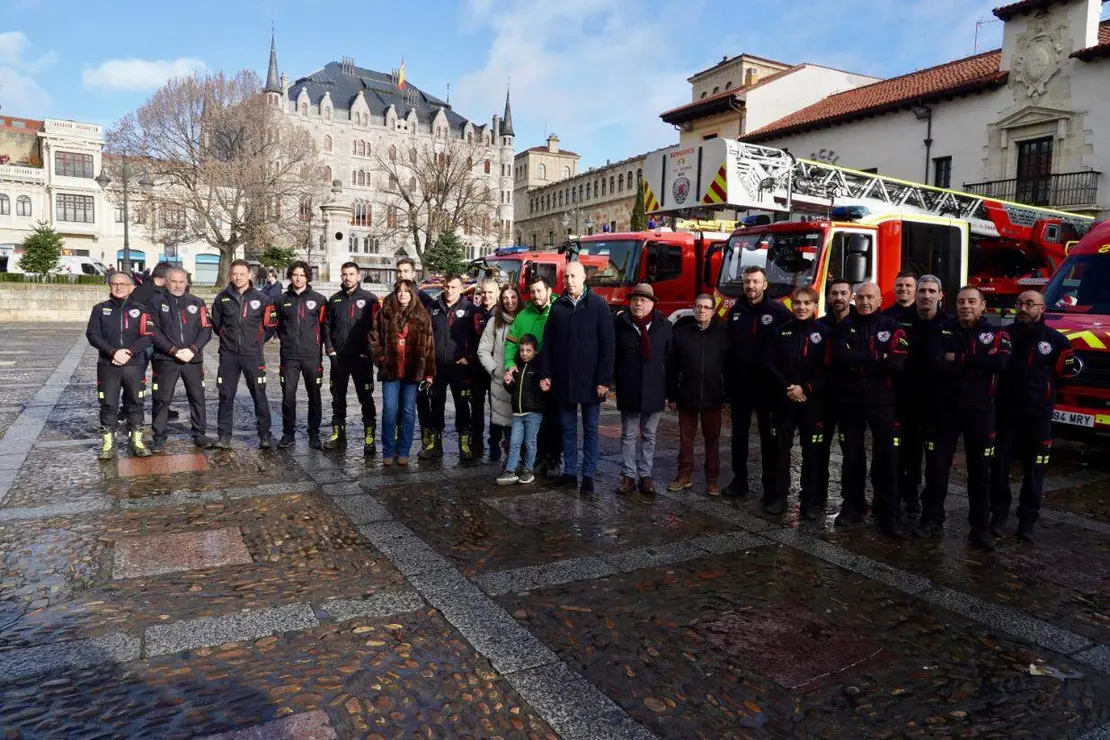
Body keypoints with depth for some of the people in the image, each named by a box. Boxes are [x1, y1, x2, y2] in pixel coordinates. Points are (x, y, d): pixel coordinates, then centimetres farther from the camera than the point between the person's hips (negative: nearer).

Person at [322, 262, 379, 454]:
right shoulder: (334, 300, 12)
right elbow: (327, 326, 14)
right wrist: (330, 348, 2)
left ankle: (369, 438, 4)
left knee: (366, 398, -1)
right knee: (337, 397, 11)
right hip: (338, 357, 5)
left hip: (361, 358, -4)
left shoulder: (369, 299, -2)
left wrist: (368, 351, -10)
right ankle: (338, 434, 22)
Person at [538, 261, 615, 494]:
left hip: (590, 379, -3)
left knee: (590, 430, 8)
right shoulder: (558, 306, 6)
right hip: (563, 379, 3)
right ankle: (569, 472, 23)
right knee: (568, 429, 12)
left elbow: (607, 344, -7)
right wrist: (545, 374, 1)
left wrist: (604, 379, -12)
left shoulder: (598, 305, -4)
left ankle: (588, 475, 17)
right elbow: (547, 343, 8)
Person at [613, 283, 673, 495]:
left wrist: (669, 390, 0)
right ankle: (628, 475, 14)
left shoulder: (664, 326, 1)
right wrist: (616, 379, -7)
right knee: (628, 435, 6)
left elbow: (670, 359, 2)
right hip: (628, 390, -1)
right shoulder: (620, 324, -2)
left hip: (654, 390, 1)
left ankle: (645, 475, 19)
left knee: (649, 436, 10)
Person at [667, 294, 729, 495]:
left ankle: (712, 479, 18)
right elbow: (672, 367, 3)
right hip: (686, 396, 1)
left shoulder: (723, 334, 0)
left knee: (712, 439, 8)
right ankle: (685, 475, 21)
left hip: (713, 398, -1)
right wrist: (671, 395, 0)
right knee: (686, 438, 10)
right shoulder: (681, 333, 2)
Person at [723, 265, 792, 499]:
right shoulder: (735, 311, 6)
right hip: (739, 384, 4)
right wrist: (727, 379, 2)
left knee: (768, 436, 6)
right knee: (739, 434, 10)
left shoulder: (778, 311, -7)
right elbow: (728, 346, 7)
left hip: (767, 385, -4)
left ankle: (771, 486, 15)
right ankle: (739, 480, 22)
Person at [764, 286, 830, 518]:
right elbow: (770, 364, 3)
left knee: (812, 451, 3)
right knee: (781, 449, 6)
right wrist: (787, 387, -11)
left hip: (813, 401, -2)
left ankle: (810, 501, 13)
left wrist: (806, 389, -14)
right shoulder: (781, 332, 7)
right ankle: (779, 496, 16)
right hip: (784, 400, 2)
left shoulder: (824, 332, 0)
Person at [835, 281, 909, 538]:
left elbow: (897, 363, -14)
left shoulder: (892, 328, 1)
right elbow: (841, 357, -11)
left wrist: (858, 361, -12)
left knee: (886, 458, -2)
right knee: (852, 456, 10)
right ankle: (852, 507, 22)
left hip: (882, 401, -2)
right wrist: (877, 357, -15)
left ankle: (887, 515, 7)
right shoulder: (846, 327, 7)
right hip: (850, 401, 2)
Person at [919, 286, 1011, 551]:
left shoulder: (996, 334, 2)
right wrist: (978, 366, -17)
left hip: (980, 410, -1)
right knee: (937, 465, 4)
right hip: (945, 409, 1)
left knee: (979, 470, 6)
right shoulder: (943, 332, 5)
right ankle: (932, 520, 17)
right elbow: (936, 363, -14)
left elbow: (1000, 362, -20)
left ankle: (980, 528, 16)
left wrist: (958, 359, -16)